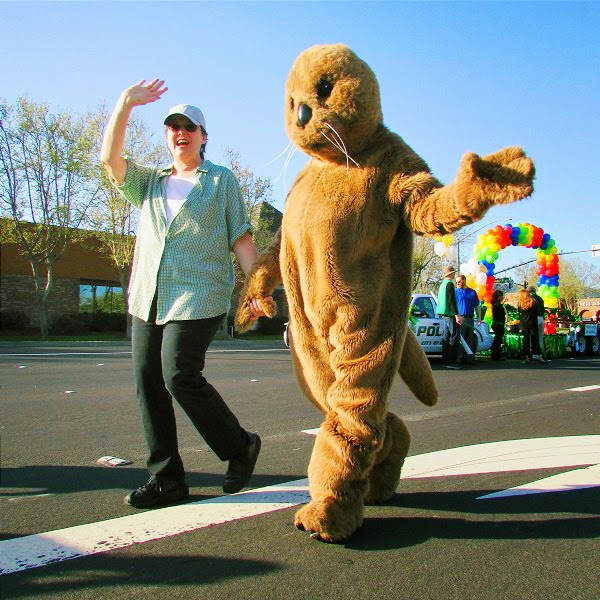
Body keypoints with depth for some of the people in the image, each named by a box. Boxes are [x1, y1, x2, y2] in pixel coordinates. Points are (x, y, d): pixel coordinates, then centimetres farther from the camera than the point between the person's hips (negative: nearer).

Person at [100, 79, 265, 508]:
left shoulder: (221, 180, 11)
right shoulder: (149, 182, 22)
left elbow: (241, 237, 5)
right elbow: (110, 158, 7)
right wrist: (126, 103, 3)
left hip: (198, 295, -5)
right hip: (147, 296, 6)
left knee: (181, 378, -16)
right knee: (148, 381, 0)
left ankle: (240, 447, 5)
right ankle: (167, 478, 8)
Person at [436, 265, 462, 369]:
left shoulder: (443, 284, 17)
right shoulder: (449, 283, -11)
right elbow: (451, 301, -18)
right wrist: (456, 315, -19)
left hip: (444, 314, 10)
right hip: (450, 314, -10)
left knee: (446, 337, 11)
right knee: (455, 338, -10)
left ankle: (445, 360, 14)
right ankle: (451, 361, -14)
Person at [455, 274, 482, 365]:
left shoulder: (472, 292, 14)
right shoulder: (456, 292, 4)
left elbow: (477, 306, 17)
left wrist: (479, 318, 9)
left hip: (470, 319, 4)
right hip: (460, 319, -4)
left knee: (470, 340, 8)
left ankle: (469, 358, 15)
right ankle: (459, 358, -4)